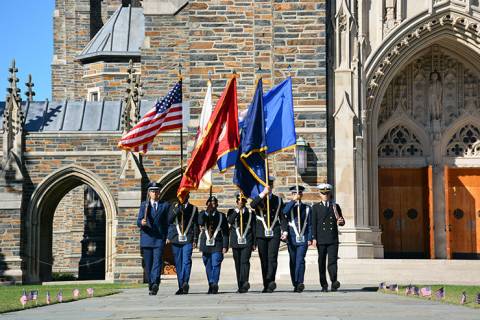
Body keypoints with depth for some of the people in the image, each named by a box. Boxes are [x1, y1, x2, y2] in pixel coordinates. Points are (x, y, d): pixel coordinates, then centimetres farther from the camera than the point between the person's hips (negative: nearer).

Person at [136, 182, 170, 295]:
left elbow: (167, 223, 9)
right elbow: (138, 221, 3)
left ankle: (155, 283, -25)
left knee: (157, 261, -14)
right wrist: (141, 222, -20)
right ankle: (151, 285, 16)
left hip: (159, 238, -2)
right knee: (148, 264, 6)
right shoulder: (144, 205, 11)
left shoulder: (165, 205, 9)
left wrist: (167, 237, 2)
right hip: (147, 238, 2)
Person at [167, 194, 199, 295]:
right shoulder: (174, 208, 12)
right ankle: (181, 286, 8)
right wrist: (178, 209, -10)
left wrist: (195, 240, -1)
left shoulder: (193, 209, 10)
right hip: (176, 239, 2)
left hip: (188, 239, -2)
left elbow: (196, 225, 8)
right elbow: (169, 221, -2)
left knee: (186, 261, -16)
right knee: (178, 263, 4)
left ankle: (185, 282, -23)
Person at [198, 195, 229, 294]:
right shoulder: (202, 214, 10)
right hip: (205, 245, 2)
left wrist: (225, 246, -3)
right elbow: (200, 222, -13)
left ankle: (214, 285, -16)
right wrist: (207, 212, -16)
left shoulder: (221, 216, 7)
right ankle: (211, 285, 13)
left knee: (216, 265, -12)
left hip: (217, 245, -2)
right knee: (208, 266, 6)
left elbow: (225, 232, 5)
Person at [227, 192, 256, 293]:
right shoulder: (232, 212, 11)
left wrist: (254, 243, 4)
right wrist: (238, 210, -14)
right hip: (236, 242, 2)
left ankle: (245, 283, -27)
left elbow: (253, 228, 9)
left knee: (245, 261, -16)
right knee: (238, 263, 4)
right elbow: (230, 221, -10)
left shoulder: (250, 213, 10)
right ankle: (240, 286, 8)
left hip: (247, 242, -2)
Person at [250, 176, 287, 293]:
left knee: (272, 258, -14)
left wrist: (284, 230, 1)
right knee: (264, 260, 2)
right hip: (261, 233, 0)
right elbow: (252, 205, -15)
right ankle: (266, 284, 8)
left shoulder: (278, 200, 14)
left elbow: (282, 216, 13)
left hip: (274, 233, 0)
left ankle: (270, 281, -21)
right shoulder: (258, 199, 9)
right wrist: (263, 194, -19)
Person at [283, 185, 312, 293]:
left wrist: (310, 238, 1)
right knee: (293, 262, 5)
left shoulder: (307, 208, 10)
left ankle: (300, 283, -20)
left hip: (303, 239, -1)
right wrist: (293, 200, -17)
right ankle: (296, 285, 11)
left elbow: (310, 224, 9)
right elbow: (285, 212, -16)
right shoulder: (289, 206, 8)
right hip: (291, 239, 1)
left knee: (300, 261, -14)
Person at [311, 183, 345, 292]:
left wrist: (340, 222, -11)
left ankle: (334, 282, -20)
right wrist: (314, 238, -6)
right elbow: (314, 224, 3)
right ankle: (324, 285, 10)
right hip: (321, 240, 0)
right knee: (322, 262, 3)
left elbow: (342, 222, 14)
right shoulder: (316, 207, 8)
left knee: (333, 261, -12)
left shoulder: (335, 207, 13)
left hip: (333, 239, 0)